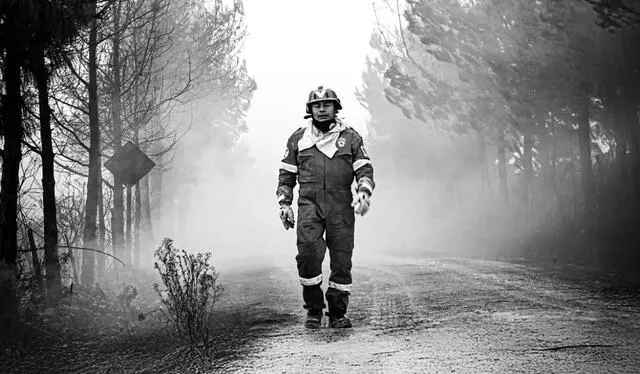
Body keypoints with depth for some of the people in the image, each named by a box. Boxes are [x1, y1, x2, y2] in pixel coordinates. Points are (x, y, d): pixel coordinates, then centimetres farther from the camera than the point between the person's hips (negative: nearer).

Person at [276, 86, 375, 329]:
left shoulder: (351, 137, 12)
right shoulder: (298, 138, 14)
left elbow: (365, 170, 9)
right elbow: (286, 174, 18)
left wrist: (364, 193, -10)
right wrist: (285, 204, 9)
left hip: (341, 208, 1)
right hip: (309, 204, 0)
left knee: (342, 259, -1)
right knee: (308, 251, -20)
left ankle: (338, 313, 11)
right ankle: (313, 309, -7)